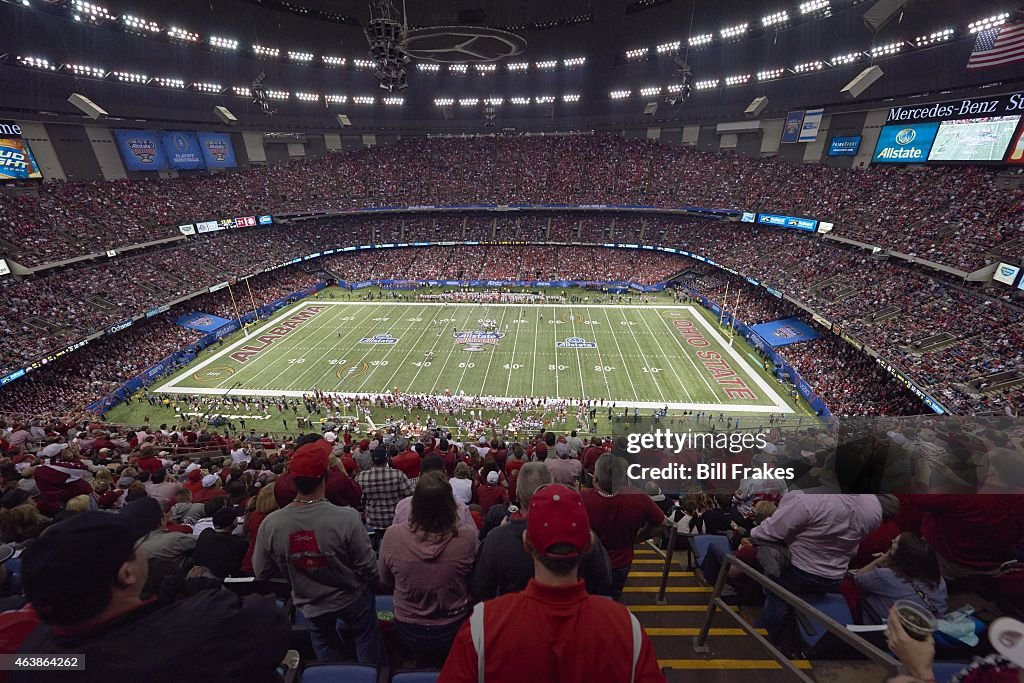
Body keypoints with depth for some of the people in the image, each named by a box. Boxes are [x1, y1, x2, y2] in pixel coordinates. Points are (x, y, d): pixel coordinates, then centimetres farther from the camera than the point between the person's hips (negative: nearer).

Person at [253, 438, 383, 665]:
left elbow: (261, 572, -9)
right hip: (352, 599, -2)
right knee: (367, 638, 27)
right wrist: (372, 583, -1)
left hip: (311, 605, 3)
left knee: (325, 648, 31)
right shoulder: (347, 518, -36)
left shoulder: (269, 524, -27)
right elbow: (368, 567, -24)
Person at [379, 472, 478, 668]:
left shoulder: (393, 536, -27)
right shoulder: (467, 535, -29)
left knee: (424, 661, 33)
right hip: (455, 629, 0)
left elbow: (385, 581, -6)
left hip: (409, 631, 1)